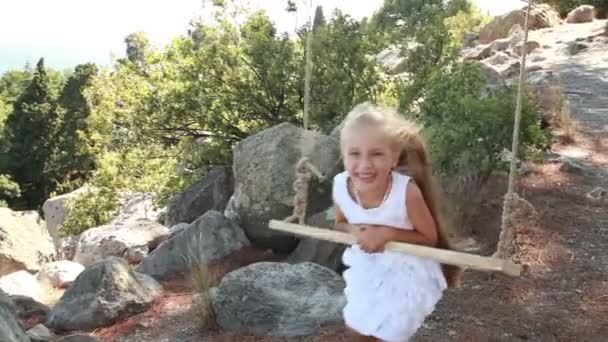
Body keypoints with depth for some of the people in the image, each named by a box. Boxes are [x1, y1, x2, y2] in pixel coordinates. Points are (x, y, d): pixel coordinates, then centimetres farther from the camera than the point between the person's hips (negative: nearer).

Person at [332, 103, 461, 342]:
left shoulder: (407, 192, -33)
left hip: (405, 273, -4)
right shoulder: (340, 186, -22)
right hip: (367, 269, 4)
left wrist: (387, 233, -30)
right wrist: (355, 231, -23)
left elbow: (430, 239, -17)